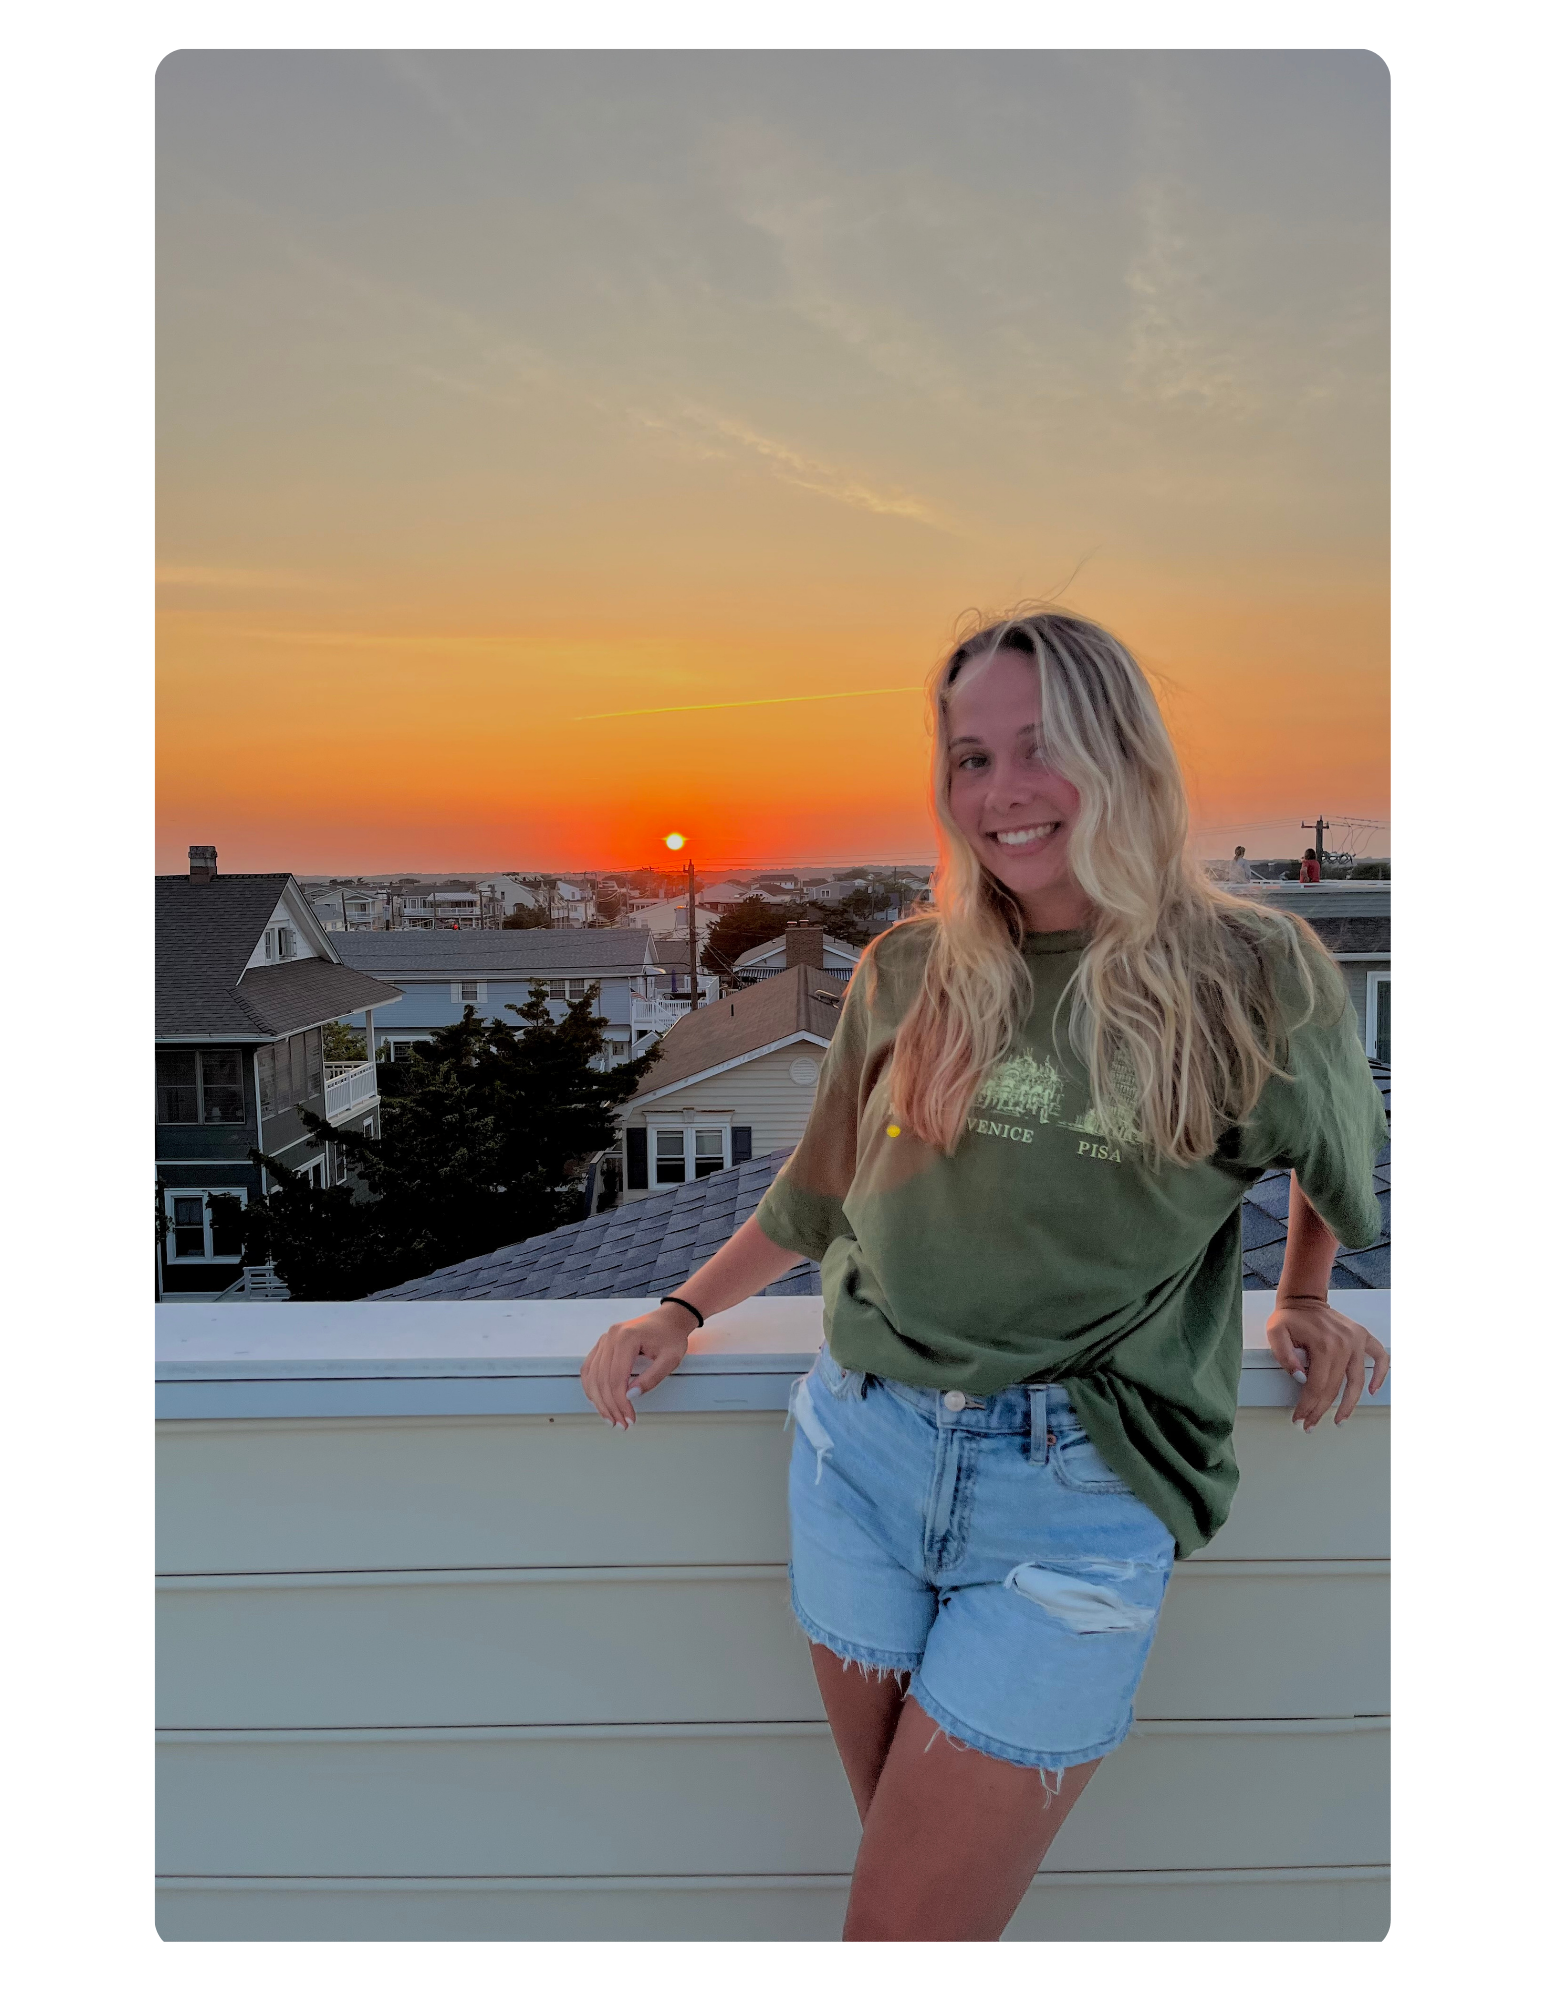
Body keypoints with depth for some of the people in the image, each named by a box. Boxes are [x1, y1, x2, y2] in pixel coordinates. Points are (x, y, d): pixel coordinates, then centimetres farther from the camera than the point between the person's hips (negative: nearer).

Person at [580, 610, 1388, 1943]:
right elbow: (818, 1197, 14)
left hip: (1075, 1501, -3)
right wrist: (683, 1312, 8)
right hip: (862, 1454, 3)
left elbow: (1341, 1154, 16)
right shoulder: (909, 973, 3)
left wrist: (1305, 1302, 23)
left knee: (906, 1926, 1)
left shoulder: (1251, 976, -5)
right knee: (920, 1886, 16)